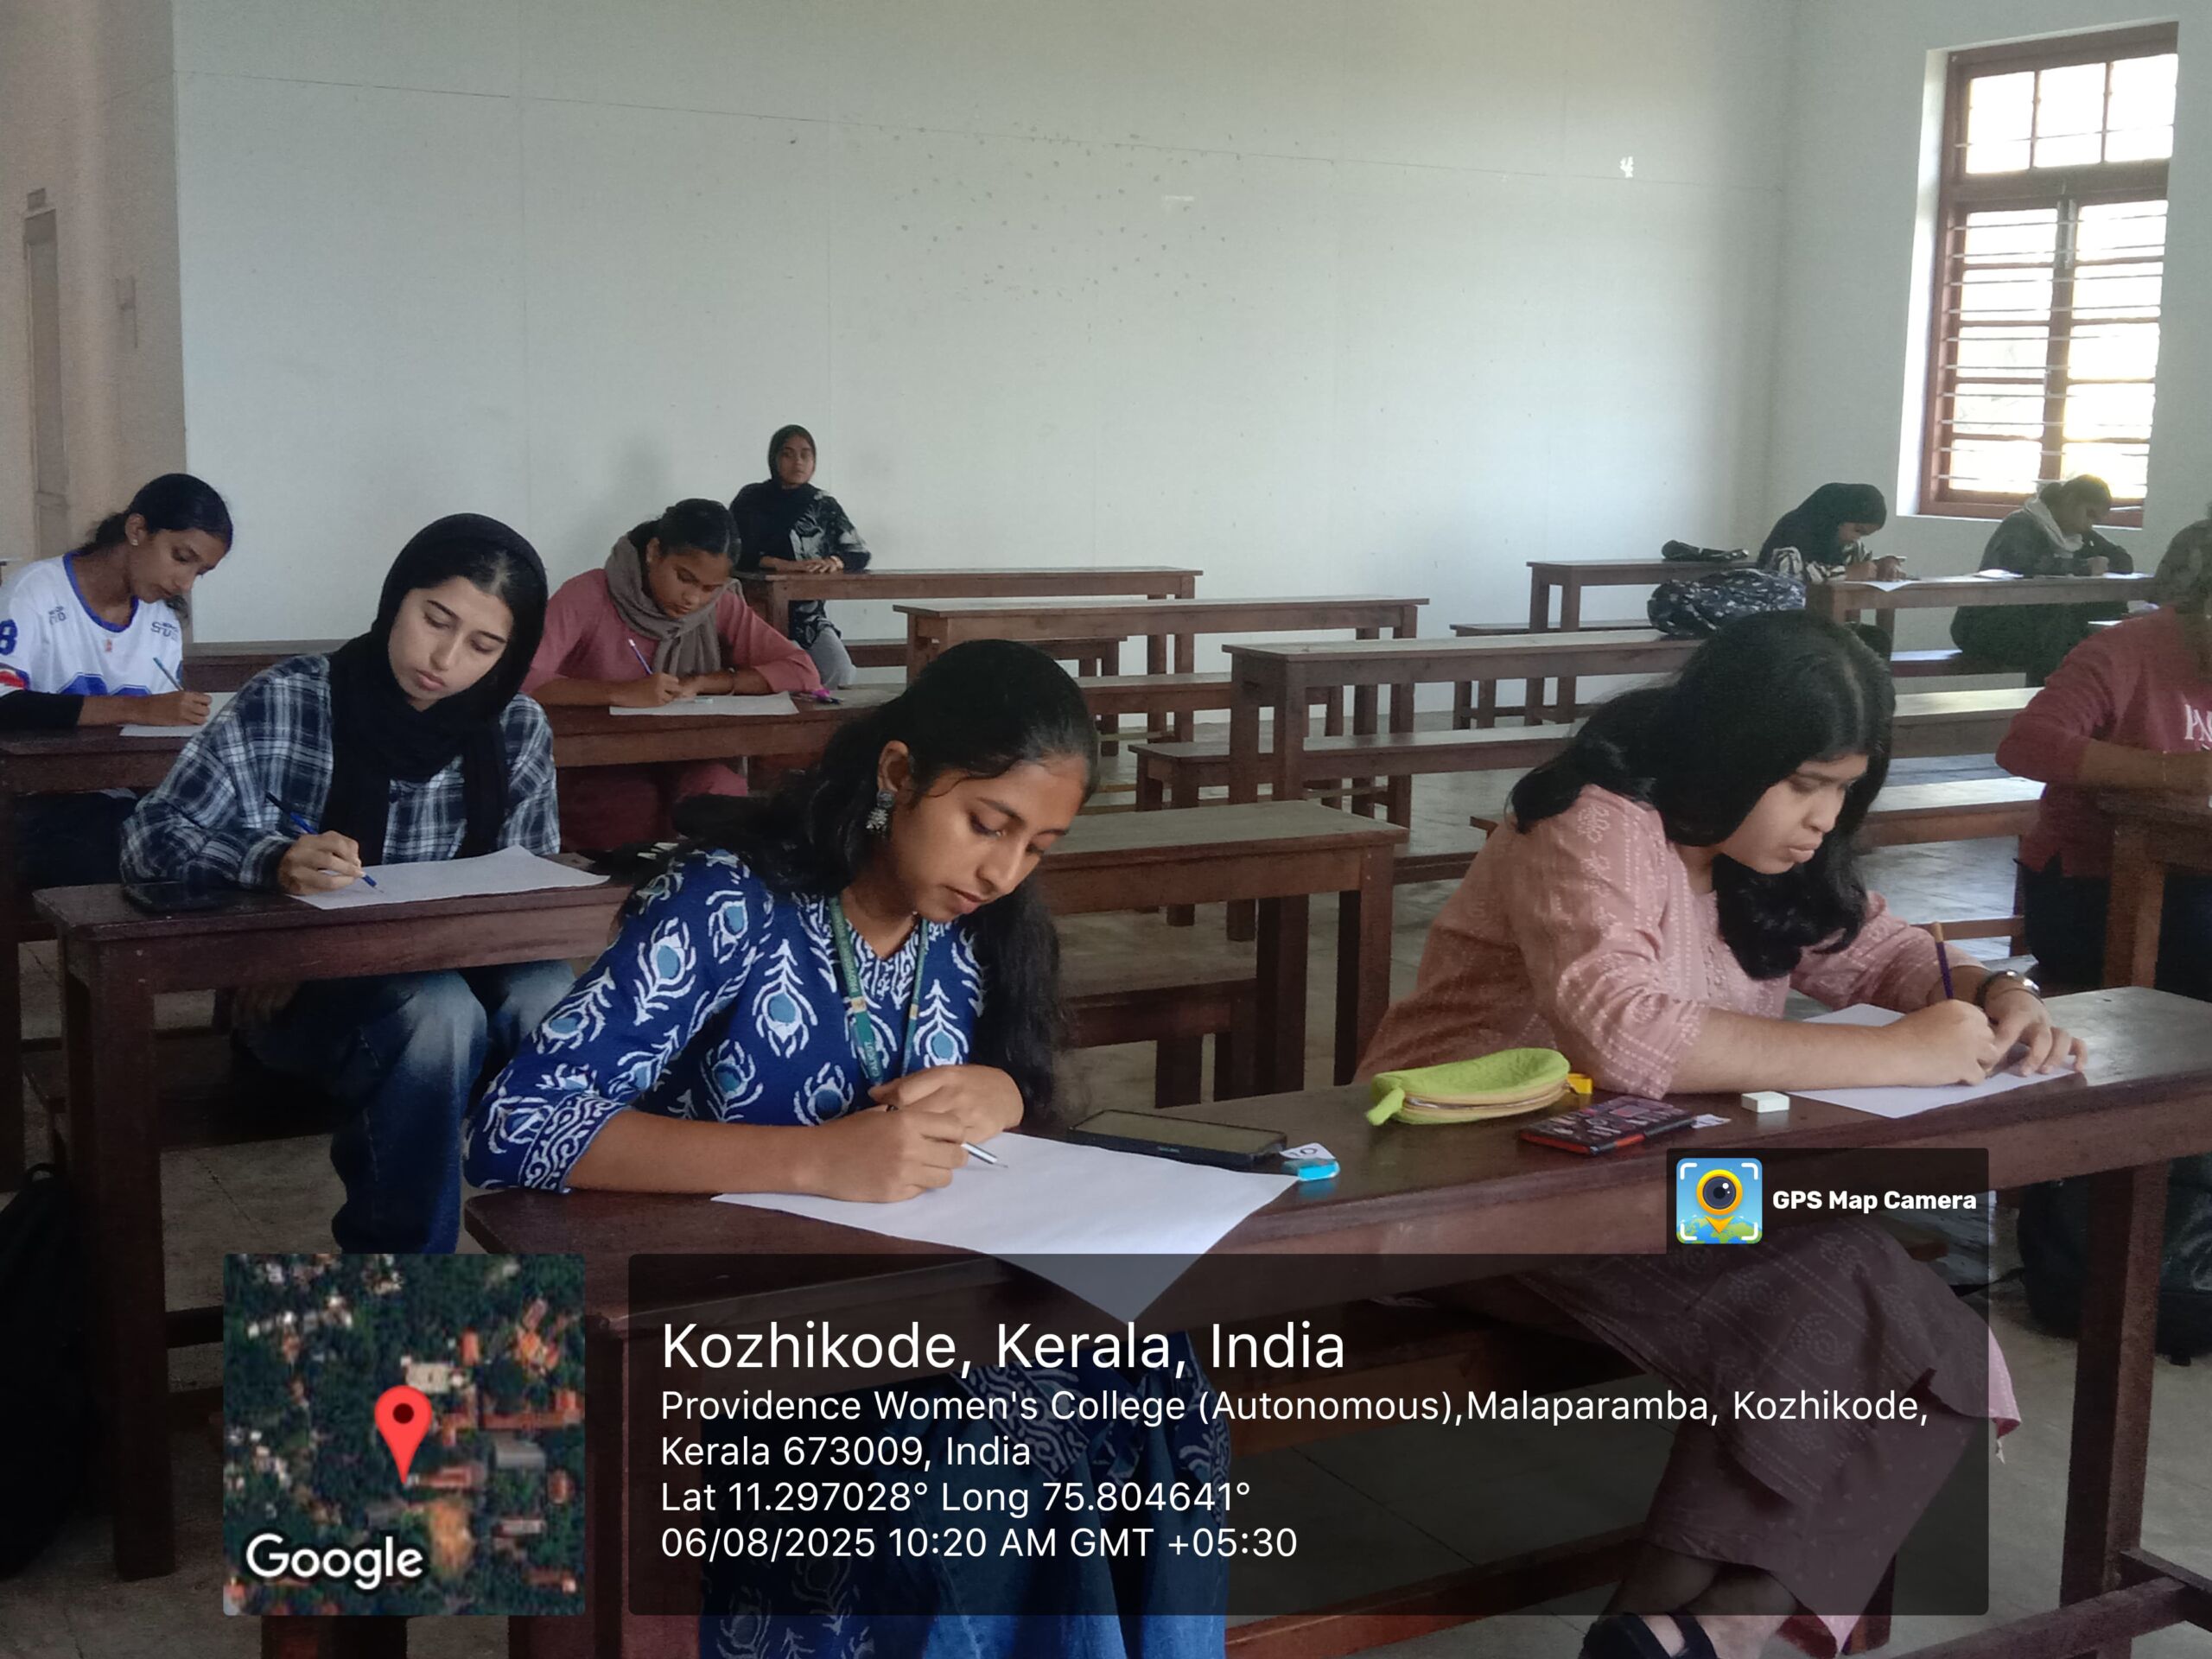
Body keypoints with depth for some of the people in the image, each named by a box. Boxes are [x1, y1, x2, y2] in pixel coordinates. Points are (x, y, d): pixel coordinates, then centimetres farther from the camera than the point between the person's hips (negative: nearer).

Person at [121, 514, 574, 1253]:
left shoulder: (518, 732, -1)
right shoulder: (284, 704, -12)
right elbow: (150, 838, -15)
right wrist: (273, 861, -35)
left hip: (461, 975, 3)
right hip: (305, 989, -3)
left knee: (549, 1002, -29)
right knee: (439, 1016, -34)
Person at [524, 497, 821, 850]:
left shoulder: (721, 607, 1)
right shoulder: (588, 596, -12)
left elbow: (804, 672, -5)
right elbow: (520, 679, -24)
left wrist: (702, 683, -15)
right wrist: (622, 693, -33)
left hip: (685, 765, 3)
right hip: (596, 769, -3)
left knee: (721, 793, -29)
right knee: (639, 810, -33)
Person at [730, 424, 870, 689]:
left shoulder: (824, 506, 12)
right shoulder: (751, 500, 5)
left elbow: (860, 553, 8)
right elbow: (732, 553, -7)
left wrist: (833, 562, -16)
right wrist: (781, 564, -22)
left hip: (809, 611, 2)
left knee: (841, 674, -21)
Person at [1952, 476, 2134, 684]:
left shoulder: (2077, 536, 14)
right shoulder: (2021, 526, -10)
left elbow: (2124, 563, 12)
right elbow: (2021, 565, -32)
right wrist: (2084, 568, -25)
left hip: (2034, 624, 8)